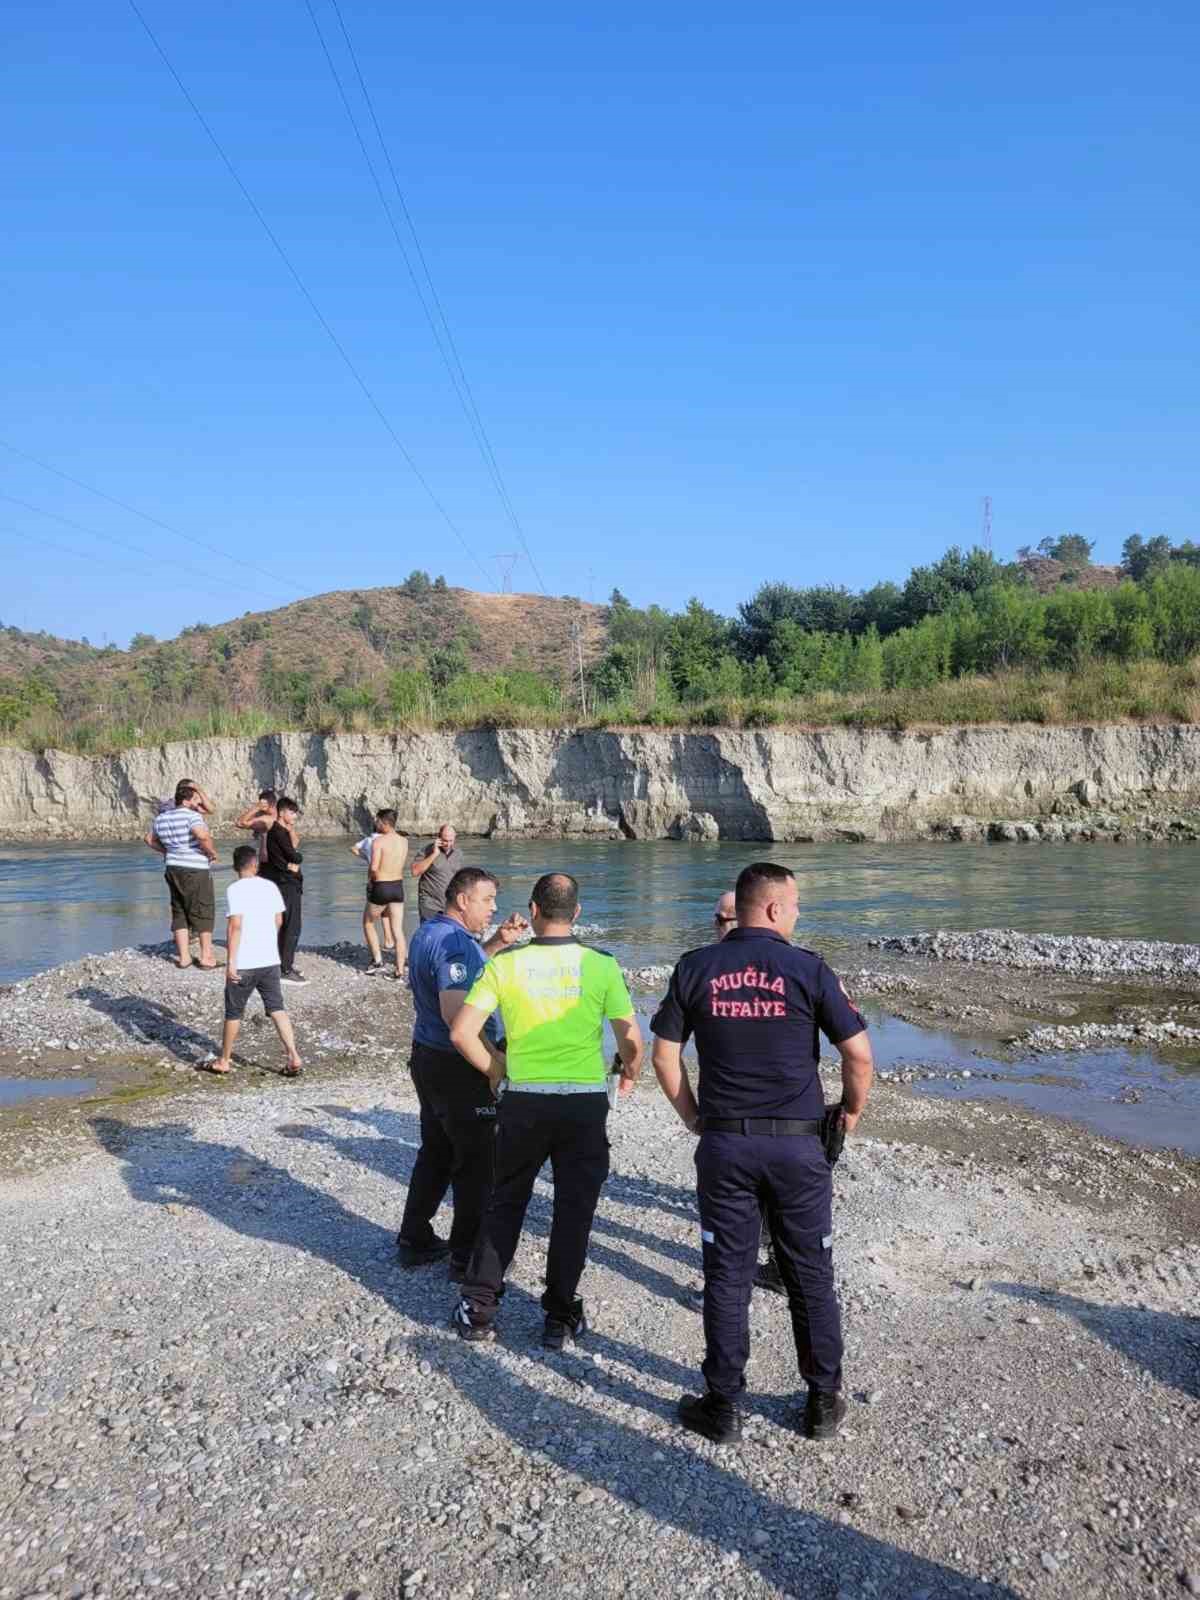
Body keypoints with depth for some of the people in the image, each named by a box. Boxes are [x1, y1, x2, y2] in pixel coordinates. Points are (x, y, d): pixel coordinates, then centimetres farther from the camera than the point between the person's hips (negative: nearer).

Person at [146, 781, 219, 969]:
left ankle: (183, 956, 16)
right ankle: (206, 957, 7)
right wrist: (211, 852, -17)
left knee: (180, 912, 15)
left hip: (173, 869, 7)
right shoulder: (192, 816, -16)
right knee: (203, 912, 3)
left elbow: (150, 839, 24)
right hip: (196, 871, -7)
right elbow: (203, 836, -33)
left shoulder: (161, 818, 10)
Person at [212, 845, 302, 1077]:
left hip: (243, 964, -4)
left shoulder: (235, 890, -11)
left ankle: (224, 1060, 23)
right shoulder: (270, 887, 5)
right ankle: (293, 1057, -3)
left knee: (233, 1013, 10)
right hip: (270, 961, 4)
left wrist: (231, 961, -17)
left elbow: (235, 926, -19)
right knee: (277, 1009, 7)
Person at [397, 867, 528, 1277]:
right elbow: (456, 1014, -32)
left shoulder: (427, 932, 9)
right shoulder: (455, 942, -23)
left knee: (435, 1152, 21)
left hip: (426, 1058, 10)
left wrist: (499, 941, 9)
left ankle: (414, 1241, 31)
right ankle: (468, 1258, 13)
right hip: (458, 1069, -10)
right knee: (476, 1163, 4)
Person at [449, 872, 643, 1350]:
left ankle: (477, 1308, 23)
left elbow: (462, 1032, -9)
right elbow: (632, 1040, -5)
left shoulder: (505, 964, -6)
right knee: (574, 1210, 12)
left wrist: (495, 1070, 7)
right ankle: (560, 1316, 21)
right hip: (585, 1103, -1)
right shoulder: (601, 965, -7)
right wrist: (629, 1074, 15)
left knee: (505, 1204, 18)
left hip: (523, 1101, 1)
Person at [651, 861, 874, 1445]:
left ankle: (722, 1407, 20)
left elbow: (664, 1055, 2)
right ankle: (824, 1403, 26)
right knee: (811, 1277, 14)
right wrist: (852, 1112, 11)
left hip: (723, 1142, 1)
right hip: (797, 1143, -1)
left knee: (727, 1278, 10)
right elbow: (859, 1055, -6)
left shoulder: (695, 968, -1)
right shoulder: (807, 969, -7)